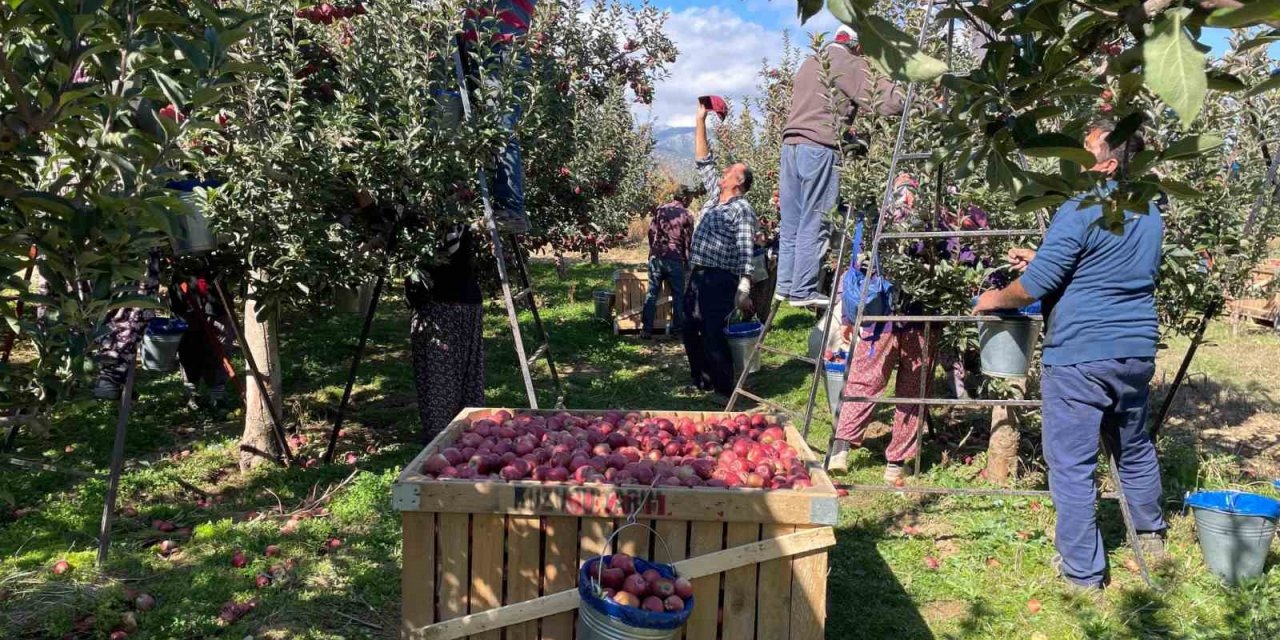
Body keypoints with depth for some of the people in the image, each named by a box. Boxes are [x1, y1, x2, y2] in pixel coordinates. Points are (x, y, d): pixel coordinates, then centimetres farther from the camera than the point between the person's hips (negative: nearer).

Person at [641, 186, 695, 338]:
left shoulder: (660, 210, 7)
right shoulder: (686, 215, -2)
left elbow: (651, 232, 7)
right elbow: (688, 241, 1)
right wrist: (687, 262, 12)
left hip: (656, 257, 3)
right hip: (675, 259, -3)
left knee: (652, 294, 4)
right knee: (678, 295, 9)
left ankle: (646, 329, 1)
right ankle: (677, 328, 14)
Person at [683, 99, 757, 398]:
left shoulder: (742, 210, -7)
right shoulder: (714, 196, 15)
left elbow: (745, 252, -14)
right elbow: (704, 161, 19)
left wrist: (744, 289, -22)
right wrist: (700, 120, 14)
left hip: (721, 279, -8)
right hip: (698, 275, 8)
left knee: (714, 334, -8)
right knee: (691, 332, 12)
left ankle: (724, 388, 2)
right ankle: (702, 380, 25)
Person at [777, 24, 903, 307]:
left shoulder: (810, 62, 22)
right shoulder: (850, 64, -2)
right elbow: (888, 103, -10)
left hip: (791, 144, 8)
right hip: (819, 149, -7)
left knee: (791, 223, 10)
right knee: (814, 225, -3)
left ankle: (785, 285, 14)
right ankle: (803, 291, -2)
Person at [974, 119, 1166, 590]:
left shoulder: (1079, 210, -15)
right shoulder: (1150, 214, 11)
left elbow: (1037, 285, -16)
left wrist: (996, 299, 3)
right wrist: (1040, 260, 21)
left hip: (1079, 355, -8)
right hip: (1137, 351, 8)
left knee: (1073, 463, 1)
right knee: (1135, 448, 26)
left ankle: (1082, 569, 8)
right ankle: (1151, 534, 44)